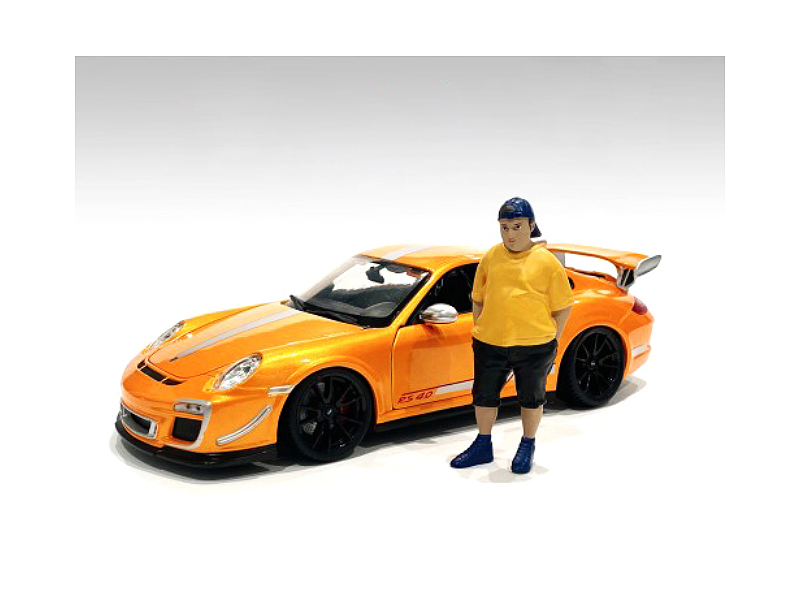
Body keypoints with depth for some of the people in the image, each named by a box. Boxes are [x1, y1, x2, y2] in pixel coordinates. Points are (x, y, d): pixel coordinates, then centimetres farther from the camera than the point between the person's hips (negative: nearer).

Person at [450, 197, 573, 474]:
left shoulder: (547, 261, -5)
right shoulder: (490, 258, 5)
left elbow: (563, 306, -2)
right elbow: (478, 298, 13)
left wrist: (551, 339, -6)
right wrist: (479, 331, 7)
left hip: (534, 347, -3)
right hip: (490, 344, 3)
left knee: (531, 397, 13)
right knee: (484, 395, 13)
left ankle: (528, 446, 33)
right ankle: (483, 446, 32)